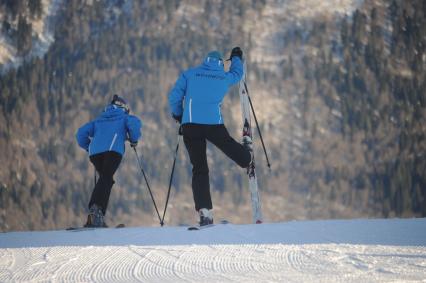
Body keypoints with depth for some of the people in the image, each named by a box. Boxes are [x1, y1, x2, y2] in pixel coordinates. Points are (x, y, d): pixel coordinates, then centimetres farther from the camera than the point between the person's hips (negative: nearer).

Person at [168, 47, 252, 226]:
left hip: (191, 125, 1)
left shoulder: (189, 74, 11)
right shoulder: (224, 77, 15)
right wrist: (236, 58, 58)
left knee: (199, 168, 0)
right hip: (214, 125, -1)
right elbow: (237, 73, 38)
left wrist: (177, 114, 24)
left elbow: (174, 97, 6)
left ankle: (204, 211, -9)